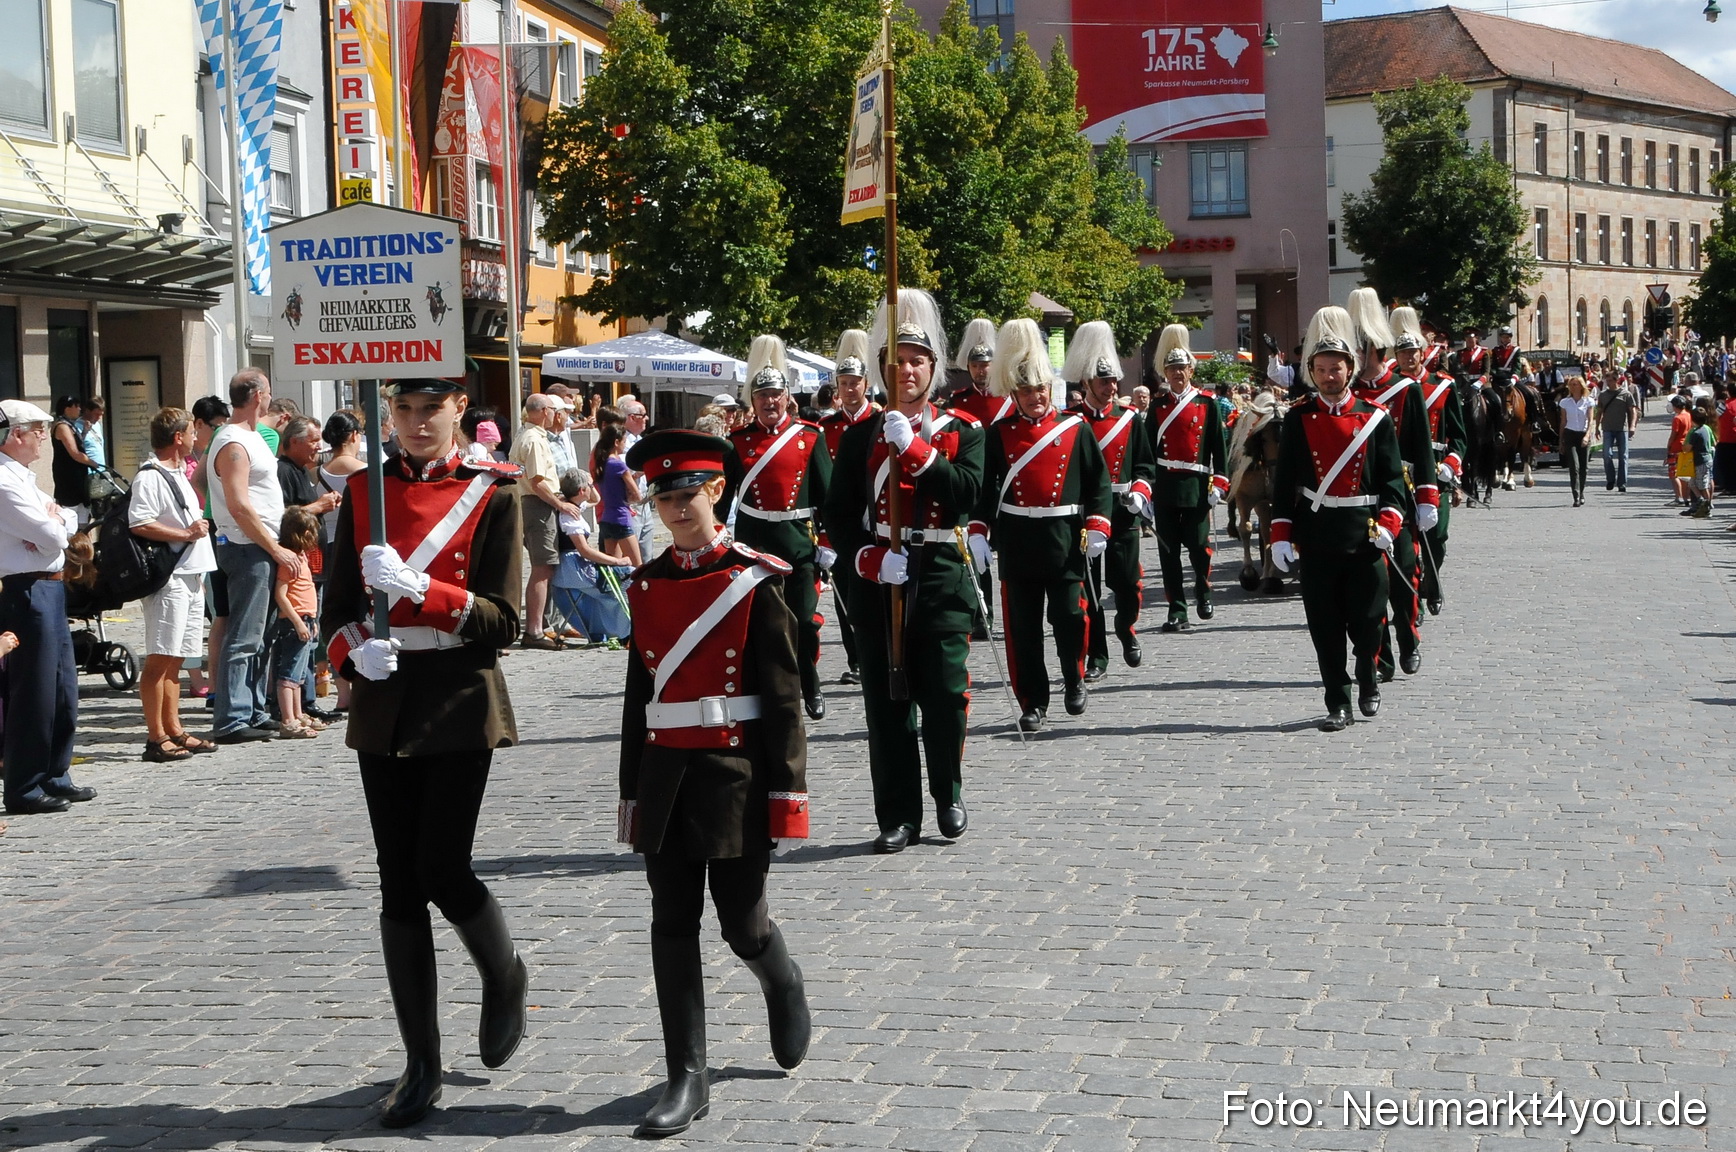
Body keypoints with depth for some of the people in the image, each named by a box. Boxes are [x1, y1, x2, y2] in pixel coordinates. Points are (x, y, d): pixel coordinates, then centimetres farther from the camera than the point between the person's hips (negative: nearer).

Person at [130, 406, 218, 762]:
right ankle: (156, 738, -7)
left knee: (174, 659, 12)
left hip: (191, 578, 10)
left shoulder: (178, 474, 20)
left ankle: (174, 731, 16)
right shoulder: (150, 477, -11)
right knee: (160, 659, -7)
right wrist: (185, 534, -17)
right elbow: (139, 524, -22)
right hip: (168, 579, -10)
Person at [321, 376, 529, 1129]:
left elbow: (500, 623, -10)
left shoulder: (491, 494, -4)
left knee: (442, 869, -9)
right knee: (399, 884, 4)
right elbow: (337, 607, 7)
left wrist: (417, 586, -23)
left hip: (460, 707, -3)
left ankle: (505, 978, 24)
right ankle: (421, 1062, 13)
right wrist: (355, 649, -15)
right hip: (384, 704, 4)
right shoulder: (365, 492, 7)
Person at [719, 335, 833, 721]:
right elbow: (724, 495, 7)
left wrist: (828, 541, -3)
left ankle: (810, 687, 19)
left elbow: (827, 492, 2)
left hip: (799, 540, -1)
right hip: (752, 540, 1)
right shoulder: (738, 442, 4)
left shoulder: (810, 437, 2)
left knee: (805, 620, -2)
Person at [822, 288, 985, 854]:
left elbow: (967, 494, -13)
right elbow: (838, 514, 3)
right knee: (886, 700, 3)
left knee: (945, 693, 0)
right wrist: (869, 558, -13)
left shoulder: (963, 430, 4)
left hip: (942, 578, -1)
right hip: (878, 581, 1)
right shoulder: (859, 436, 8)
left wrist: (912, 448, -18)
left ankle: (948, 795, 22)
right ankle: (899, 816, 10)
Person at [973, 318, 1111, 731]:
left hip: (1065, 541, -1)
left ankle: (1074, 682, 25)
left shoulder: (1076, 430, 3)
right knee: (1023, 625, 2)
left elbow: (1099, 482, 5)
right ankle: (1033, 701, 12)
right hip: (1017, 543, 1)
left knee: (1070, 617, -1)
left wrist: (1097, 527, -5)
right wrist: (978, 533, -5)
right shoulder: (999, 434, 5)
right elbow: (985, 488, 5)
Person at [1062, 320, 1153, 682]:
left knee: (1128, 583, 4)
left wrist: (1139, 492, -8)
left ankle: (1126, 629, 35)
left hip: (1123, 515, 2)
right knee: (1087, 587, -1)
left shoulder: (1131, 420, 7)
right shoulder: (1070, 421, 0)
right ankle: (1096, 657, 8)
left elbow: (1145, 465, 10)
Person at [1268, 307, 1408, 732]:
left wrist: (1387, 523, -11)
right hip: (1316, 540, 0)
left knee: (1367, 619, 2)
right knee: (1325, 626, 2)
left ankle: (1367, 678, 31)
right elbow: (1283, 482, 3)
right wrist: (1281, 535, -3)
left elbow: (1393, 478, 3)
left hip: (1365, 537, 0)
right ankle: (1338, 704, 12)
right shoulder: (1298, 420, 3)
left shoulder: (1375, 419, 3)